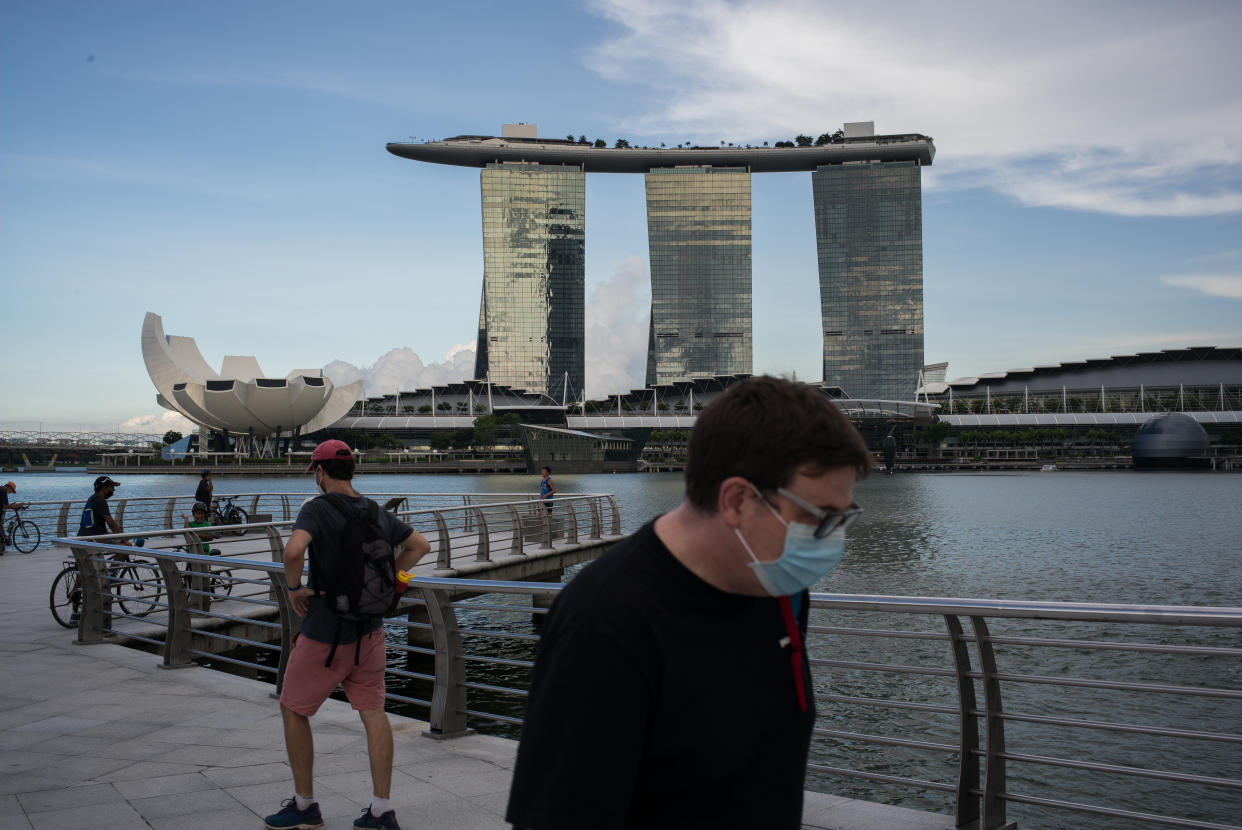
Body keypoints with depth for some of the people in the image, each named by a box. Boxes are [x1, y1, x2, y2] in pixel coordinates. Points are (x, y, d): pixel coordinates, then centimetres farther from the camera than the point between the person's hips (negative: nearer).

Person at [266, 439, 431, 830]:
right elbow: (420, 545, 14)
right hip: (369, 629, 6)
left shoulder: (317, 508, -15)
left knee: (293, 709, 13)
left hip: (325, 634, -6)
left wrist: (294, 587, -16)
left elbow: (294, 550, -34)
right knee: (373, 712, 8)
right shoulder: (377, 512, 5)